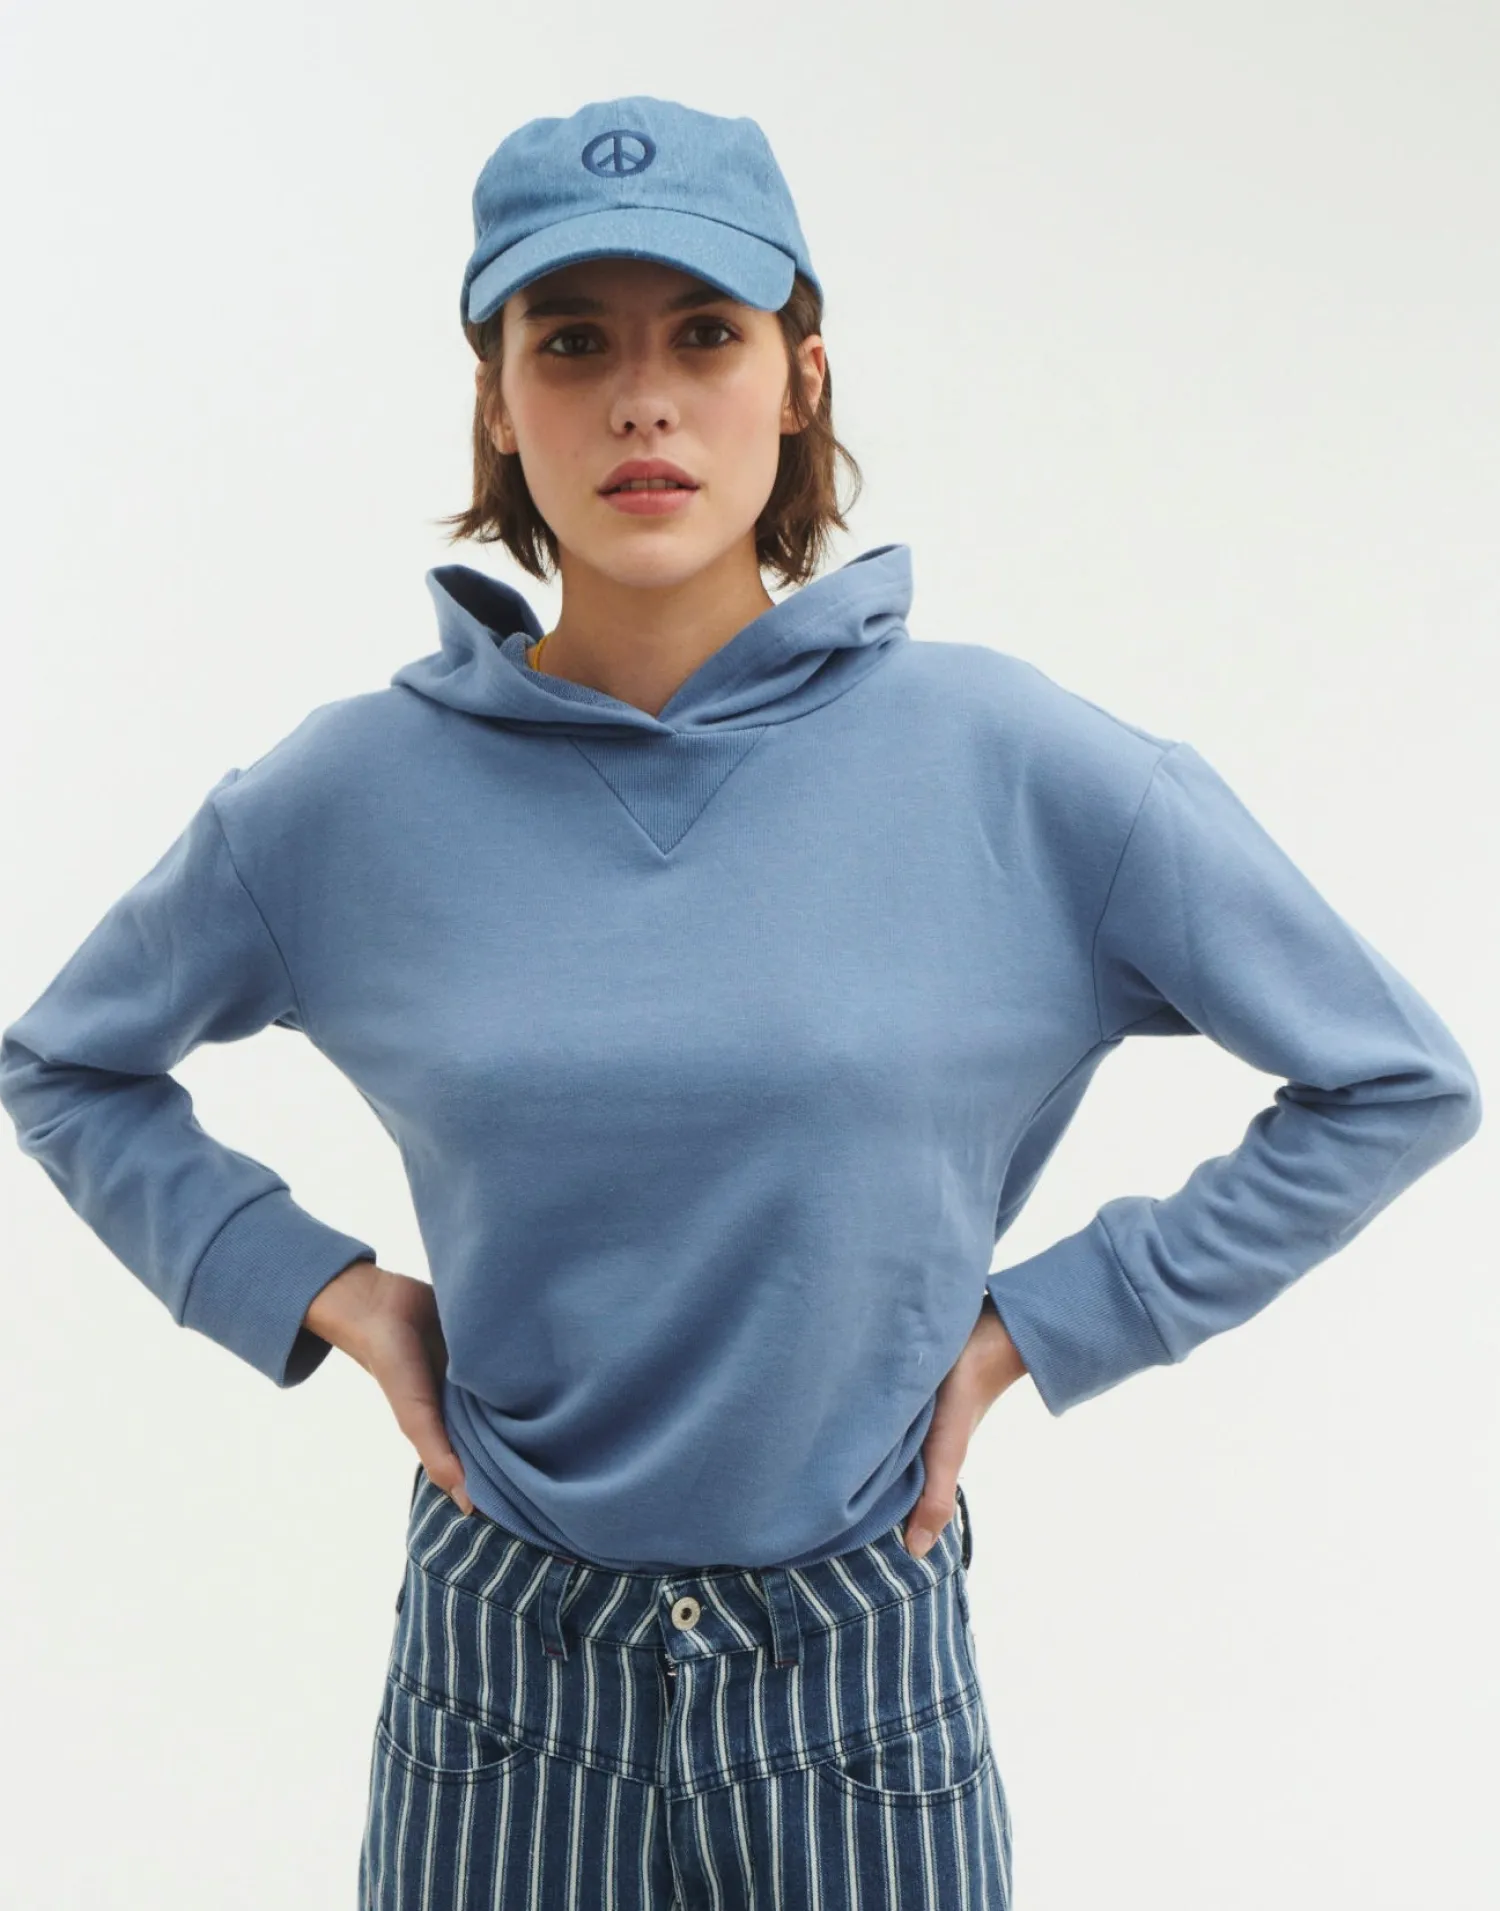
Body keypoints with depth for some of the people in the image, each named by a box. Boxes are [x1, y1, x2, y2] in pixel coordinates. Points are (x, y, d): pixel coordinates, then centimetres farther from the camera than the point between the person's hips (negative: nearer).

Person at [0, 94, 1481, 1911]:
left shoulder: (1012, 766, -12)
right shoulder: (351, 797, -8)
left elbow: (1399, 1084, -2)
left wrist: (1035, 1324, -6)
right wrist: (325, 1290, -4)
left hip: (862, 1687, 0)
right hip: (499, 1686, 1)